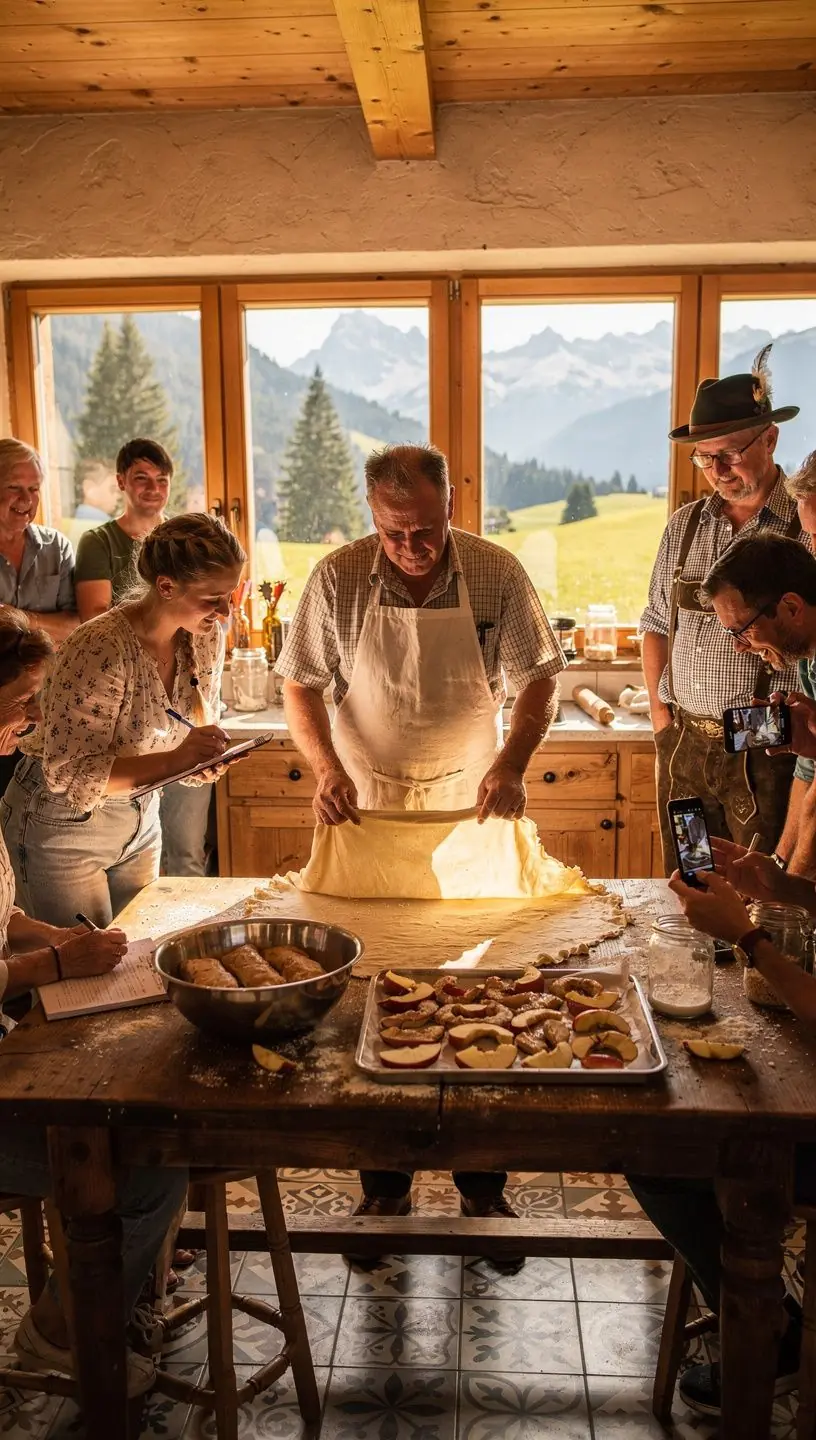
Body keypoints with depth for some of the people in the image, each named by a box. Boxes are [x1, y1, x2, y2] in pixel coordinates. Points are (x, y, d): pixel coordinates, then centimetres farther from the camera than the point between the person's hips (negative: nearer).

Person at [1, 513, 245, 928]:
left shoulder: (206, 637, -7)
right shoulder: (101, 649, -29)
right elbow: (68, 775, -27)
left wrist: (205, 755, -15)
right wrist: (175, 759, -35)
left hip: (140, 822, 7)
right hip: (62, 827, -7)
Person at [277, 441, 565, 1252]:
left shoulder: (496, 574, -9)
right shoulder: (338, 580, -9)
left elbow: (539, 681, -5)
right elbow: (300, 687, -3)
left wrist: (511, 764, -21)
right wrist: (328, 771, -18)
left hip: (470, 809, 0)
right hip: (367, 809, 0)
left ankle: (482, 1183, 26)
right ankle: (384, 1187, 25)